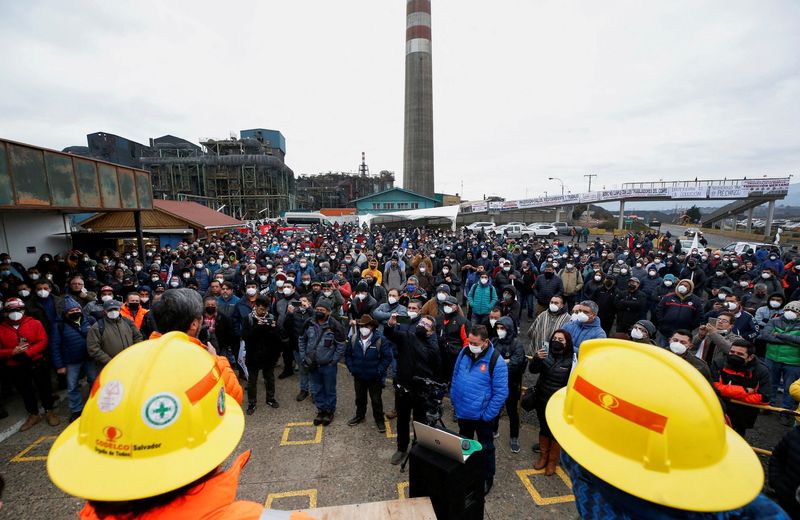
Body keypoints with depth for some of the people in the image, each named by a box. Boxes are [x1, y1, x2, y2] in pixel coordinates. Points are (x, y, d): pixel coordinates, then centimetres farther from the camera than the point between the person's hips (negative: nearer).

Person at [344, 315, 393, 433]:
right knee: (360, 398, 23)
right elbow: (347, 354, 5)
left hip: (375, 378, -4)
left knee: (376, 400, 10)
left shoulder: (380, 340, -20)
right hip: (358, 376, 4)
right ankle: (359, 416, 45)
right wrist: (351, 368, -3)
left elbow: (387, 357, -16)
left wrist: (379, 371, -17)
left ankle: (379, 420, 29)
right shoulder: (353, 339, -8)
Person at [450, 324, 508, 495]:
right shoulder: (464, 352, -6)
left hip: (482, 415, -5)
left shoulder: (496, 361, -22)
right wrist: (454, 401, 5)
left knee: (486, 448, 18)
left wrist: (487, 415, -15)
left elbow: (501, 393, -18)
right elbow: (455, 377, 6)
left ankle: (488, 478, 40)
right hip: (463, 412, 5)